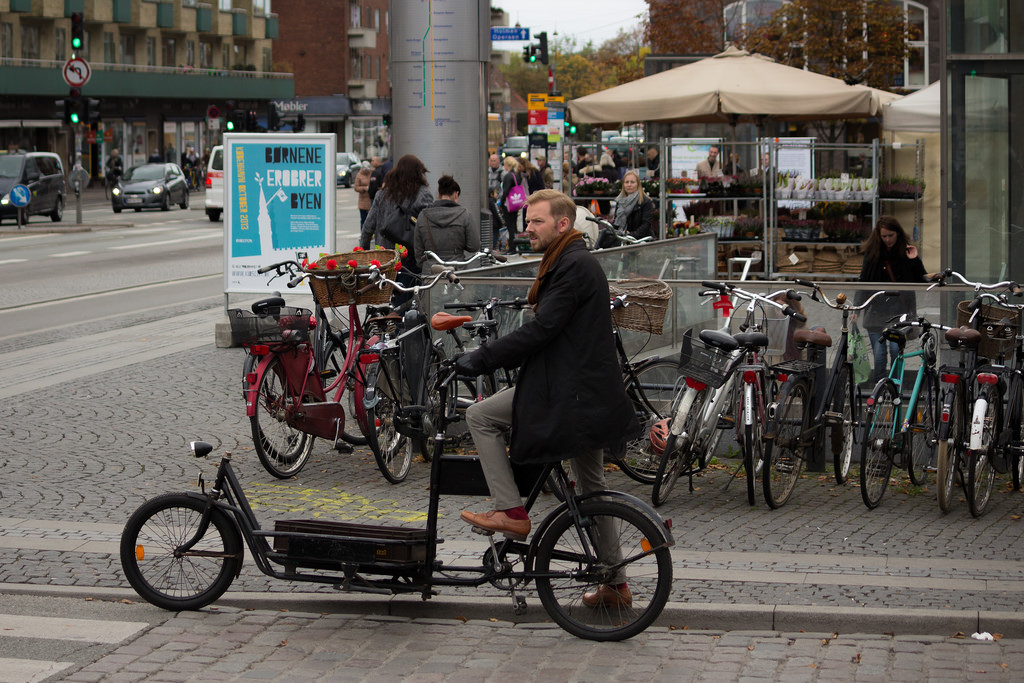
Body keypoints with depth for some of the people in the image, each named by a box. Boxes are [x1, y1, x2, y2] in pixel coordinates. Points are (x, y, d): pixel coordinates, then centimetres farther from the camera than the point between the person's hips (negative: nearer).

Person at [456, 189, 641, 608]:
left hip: (570, 395, -11)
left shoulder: (574, 266, -15)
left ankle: (511, 512, -5)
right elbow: (546, 331, 23)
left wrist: (479, 361, -20)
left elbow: (540, 330, -23)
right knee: (591, 488, 17)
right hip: (589, 393, 11)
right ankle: (615, 584, 24)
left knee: (480, 416, -4)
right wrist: (487, 357, 18)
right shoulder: (575, 262, 18)